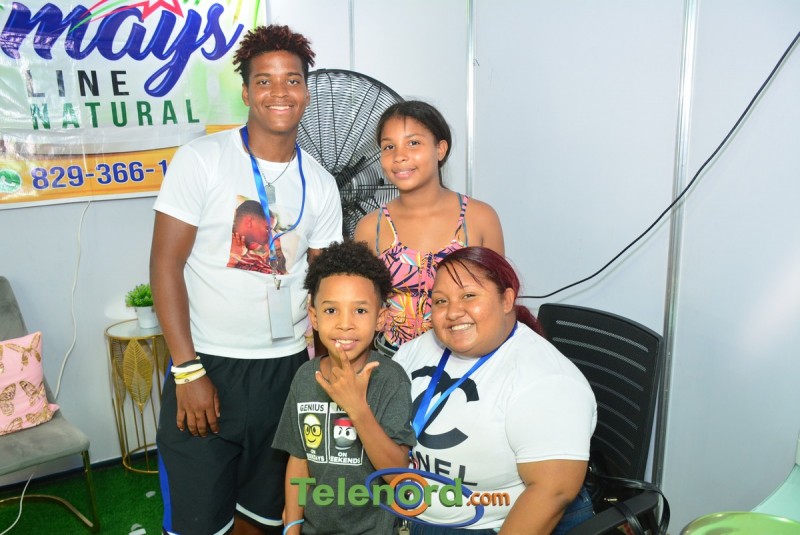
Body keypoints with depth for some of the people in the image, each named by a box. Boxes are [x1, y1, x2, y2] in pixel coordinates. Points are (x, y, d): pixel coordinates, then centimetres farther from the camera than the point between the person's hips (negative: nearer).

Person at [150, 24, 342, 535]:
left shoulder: (320, 184, 4)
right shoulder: (201, 159, -7)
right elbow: (166, 264, -9)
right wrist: (188, 371, -13)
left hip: (286, 367, 4)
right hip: (207, 362, -3)